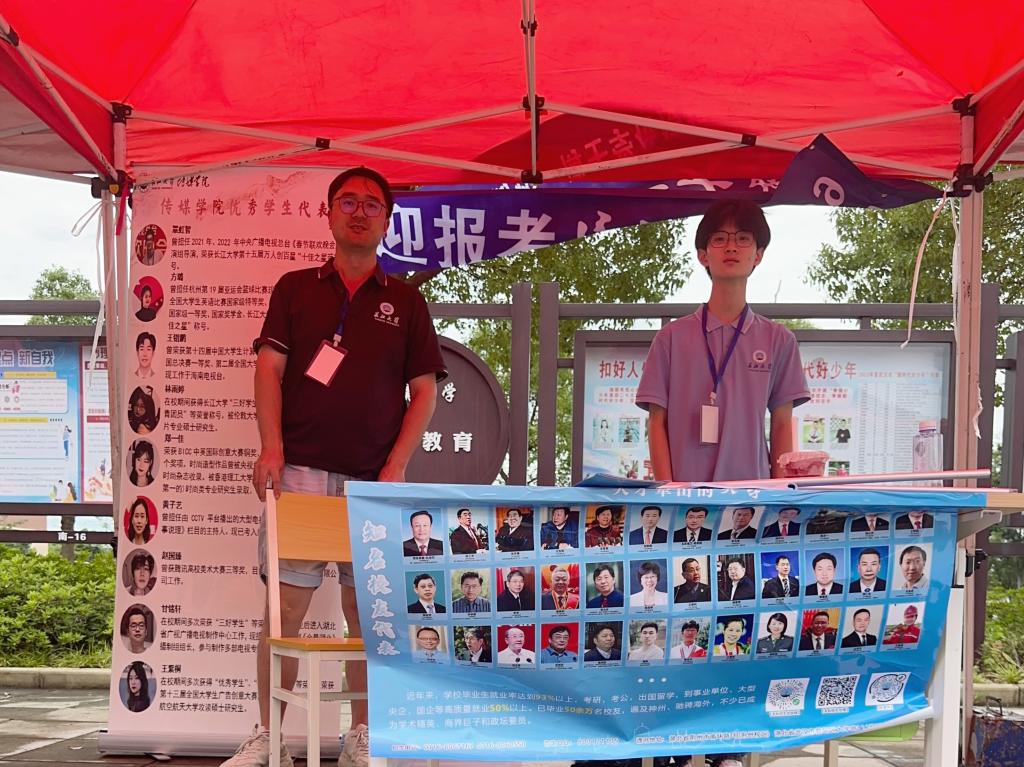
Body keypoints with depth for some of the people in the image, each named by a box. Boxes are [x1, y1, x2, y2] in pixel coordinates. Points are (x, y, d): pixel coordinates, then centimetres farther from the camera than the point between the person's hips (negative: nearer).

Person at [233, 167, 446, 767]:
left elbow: (424, 392, 8)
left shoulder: (406, 302, 13)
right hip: (301, 470, 0)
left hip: (372, 478, 1)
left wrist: (396, 466, -4)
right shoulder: (295, 288, 13)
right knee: (285, 606, -2)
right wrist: (272, 448, -9)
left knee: (366, 609, 5)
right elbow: (270, 367, 5)